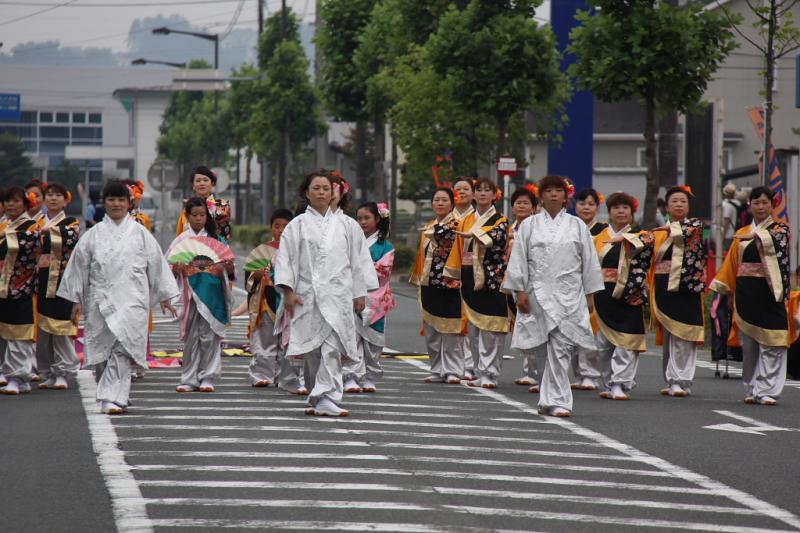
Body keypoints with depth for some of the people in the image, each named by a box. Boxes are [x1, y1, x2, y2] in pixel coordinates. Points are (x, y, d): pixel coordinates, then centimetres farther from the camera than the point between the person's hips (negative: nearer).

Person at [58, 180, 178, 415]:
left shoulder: (140, 234, 7)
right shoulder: (93, 235, 8)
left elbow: (157, 264, 11)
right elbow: (79, 266, 11)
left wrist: (164, 297, 11)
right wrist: (77, 300, 8)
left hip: (132, 300, -2)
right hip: (101, 300, 2)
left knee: (122, 348, -14)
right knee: (102, 350, 2)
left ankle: (112, 398, -17)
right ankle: (116, 396, 18)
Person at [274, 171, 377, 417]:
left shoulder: (342, 225, 11)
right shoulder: (297, 225, 5)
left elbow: (355, 260, 15)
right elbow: (285, 259, 1)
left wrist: (359, 293, 14)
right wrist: (288, 291, -9)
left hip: (337, 296, 0)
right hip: (308, 295, 0)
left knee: (331, 349, -11)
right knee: (313, 350, 4)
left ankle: (327, 400, -15)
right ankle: (316, 399, 16)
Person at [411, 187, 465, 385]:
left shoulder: (457, 224, -1)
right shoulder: (428, 227, 17)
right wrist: (420, 284, 18)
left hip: (450, 283, -6)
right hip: (429, 284, 6)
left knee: (451, 330, -6)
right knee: (432, 331, 8)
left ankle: (452, 370, -3)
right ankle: (437, 370, 15)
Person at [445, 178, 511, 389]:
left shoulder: (500, 221, 1)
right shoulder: (466, 221, 17)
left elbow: (497, 236, -21)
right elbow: (458, 249, 19)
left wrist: (473, 235, -33)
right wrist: (453, 274, 14)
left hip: (491, 278, -5)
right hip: (470, 277, 5)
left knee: (489, 326, -9)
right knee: (473, 327, 6)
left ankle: (489, 374, -9)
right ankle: (480, 372, 11)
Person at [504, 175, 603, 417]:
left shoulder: (577, 226, 8)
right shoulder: (529, 225, 7)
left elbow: (589, 261, 9)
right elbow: (518, 260, 5)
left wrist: (590, 295, 6)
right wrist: (520, 291, -3)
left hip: (569, 294, 0)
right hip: (539, 293, 0)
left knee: (560, 347, -8)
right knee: (552, 348, 2)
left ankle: (554, 400, -8)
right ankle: (557, 400, 9)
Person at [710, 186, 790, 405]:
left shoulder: (779, 228, 5)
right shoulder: (742, 234, 16)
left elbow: (777, 239, -20)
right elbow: (731, 264, 15)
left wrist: (755, 235, -35)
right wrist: (718, 286, 7)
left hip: (768, 292, -4)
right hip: (746, 294, 4)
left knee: (770, 343, -10)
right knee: (748, 344, 5)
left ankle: (767, 390, -10)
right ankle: (751, 390, 12)